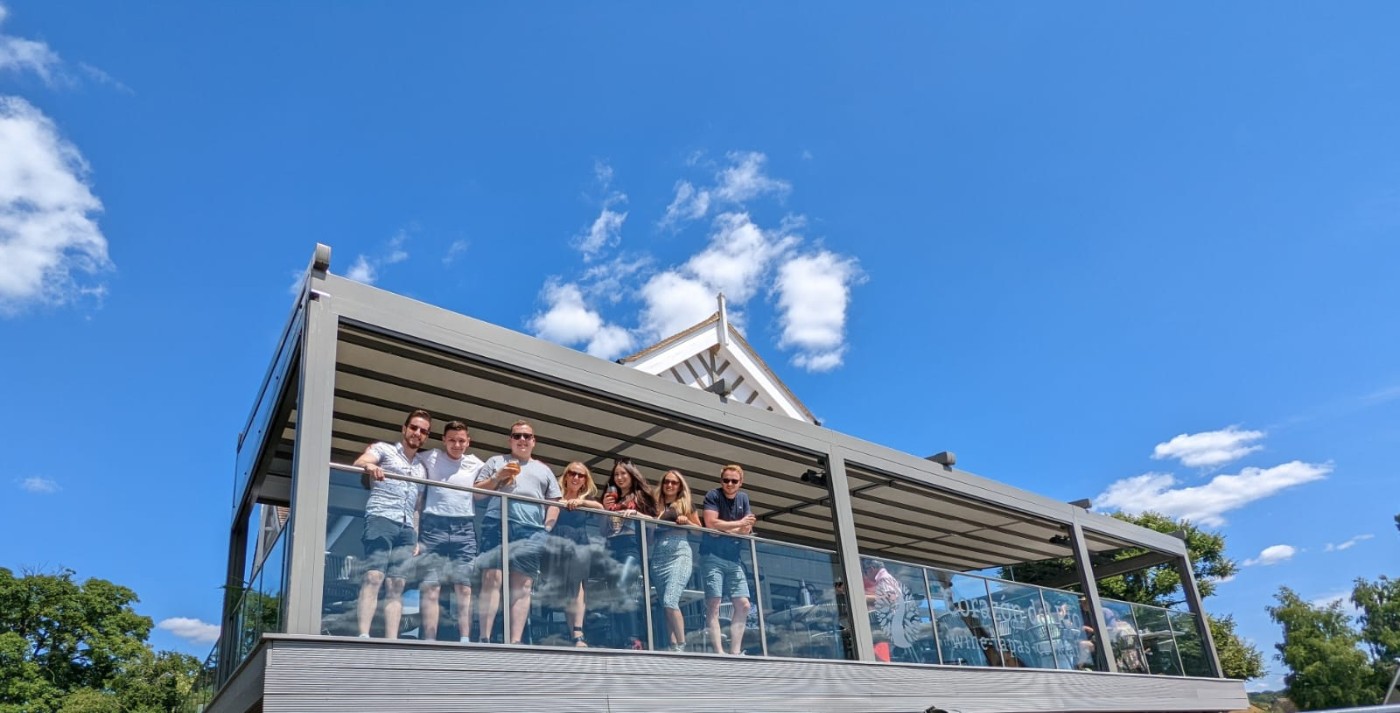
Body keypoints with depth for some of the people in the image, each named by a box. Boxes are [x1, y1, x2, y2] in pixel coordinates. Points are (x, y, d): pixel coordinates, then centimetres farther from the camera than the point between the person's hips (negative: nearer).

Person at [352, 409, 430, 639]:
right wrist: (369, 466, -30)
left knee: (396, 585, -3)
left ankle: (391, 641, -8)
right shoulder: (383, 449, 13)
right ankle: (363, 636, -26)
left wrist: (416, 536, 15)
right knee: (374, 576, -19)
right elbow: (359, 463, -7)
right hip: (381, 518, -5)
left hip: (407, 528, 5)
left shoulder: (422, 468, 27)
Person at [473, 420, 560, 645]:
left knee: (523, 585, -7)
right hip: (497, 526, -1)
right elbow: (477, 493, 14)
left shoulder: (544, 470, 25)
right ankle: (484, 639, -15)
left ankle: (515, 642, -11)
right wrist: (497, 477, -1)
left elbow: (554, 502, 20)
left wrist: (547, 529, 4)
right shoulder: (496, 462, 21)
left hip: (531, 532, 2)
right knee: (492, 579, -14)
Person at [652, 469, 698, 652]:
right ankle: (673, 647, 2)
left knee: (670, 601, -19)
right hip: (658, 558, 4)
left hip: (680, 554, -3)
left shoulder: (687, 504, 14)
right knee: (665, 605, -1)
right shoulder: (656, 505, 18)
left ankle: (682, 645, -11)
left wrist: (687, 522, -2)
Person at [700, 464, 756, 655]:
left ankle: (735, 652, 7)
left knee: (743, 605, 2)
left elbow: (747, 530, 6)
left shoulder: (743, 498, 13)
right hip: (713, 556, -6)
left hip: (733, 559, 6)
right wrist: (738, 524, -6)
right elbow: (711, 523, -15)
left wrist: (723, 530, -9)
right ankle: (719, 652, -12)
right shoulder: (713, 496, -3)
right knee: (713, 604, -10)